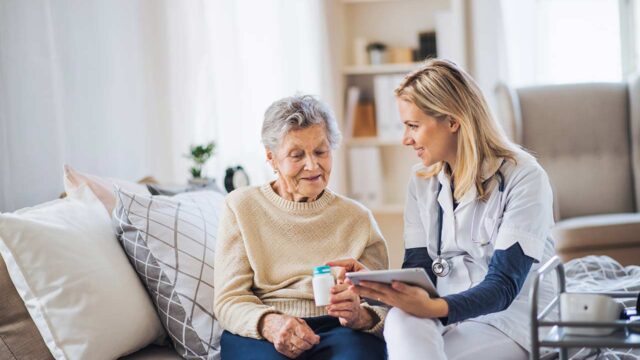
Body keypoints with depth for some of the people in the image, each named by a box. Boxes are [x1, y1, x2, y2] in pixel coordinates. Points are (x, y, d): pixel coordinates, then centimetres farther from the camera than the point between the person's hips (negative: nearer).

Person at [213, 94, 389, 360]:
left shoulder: (358, 218, 13)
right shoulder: (241, 206, 10)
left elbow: (382, 307, 6)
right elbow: (228, 300, 2)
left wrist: (361, 316, -19)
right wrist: (269, 323, -21)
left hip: (338, 330, 2)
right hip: (258, 335, -1)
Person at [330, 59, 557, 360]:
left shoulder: (523, 177, -10)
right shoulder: (423, 182, 9)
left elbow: (503, 285, -17)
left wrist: (433, 308, -36)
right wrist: (374, 281, -19)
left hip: (511, 322, -5)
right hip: (446, 317, 5)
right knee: (402, 321, -32)